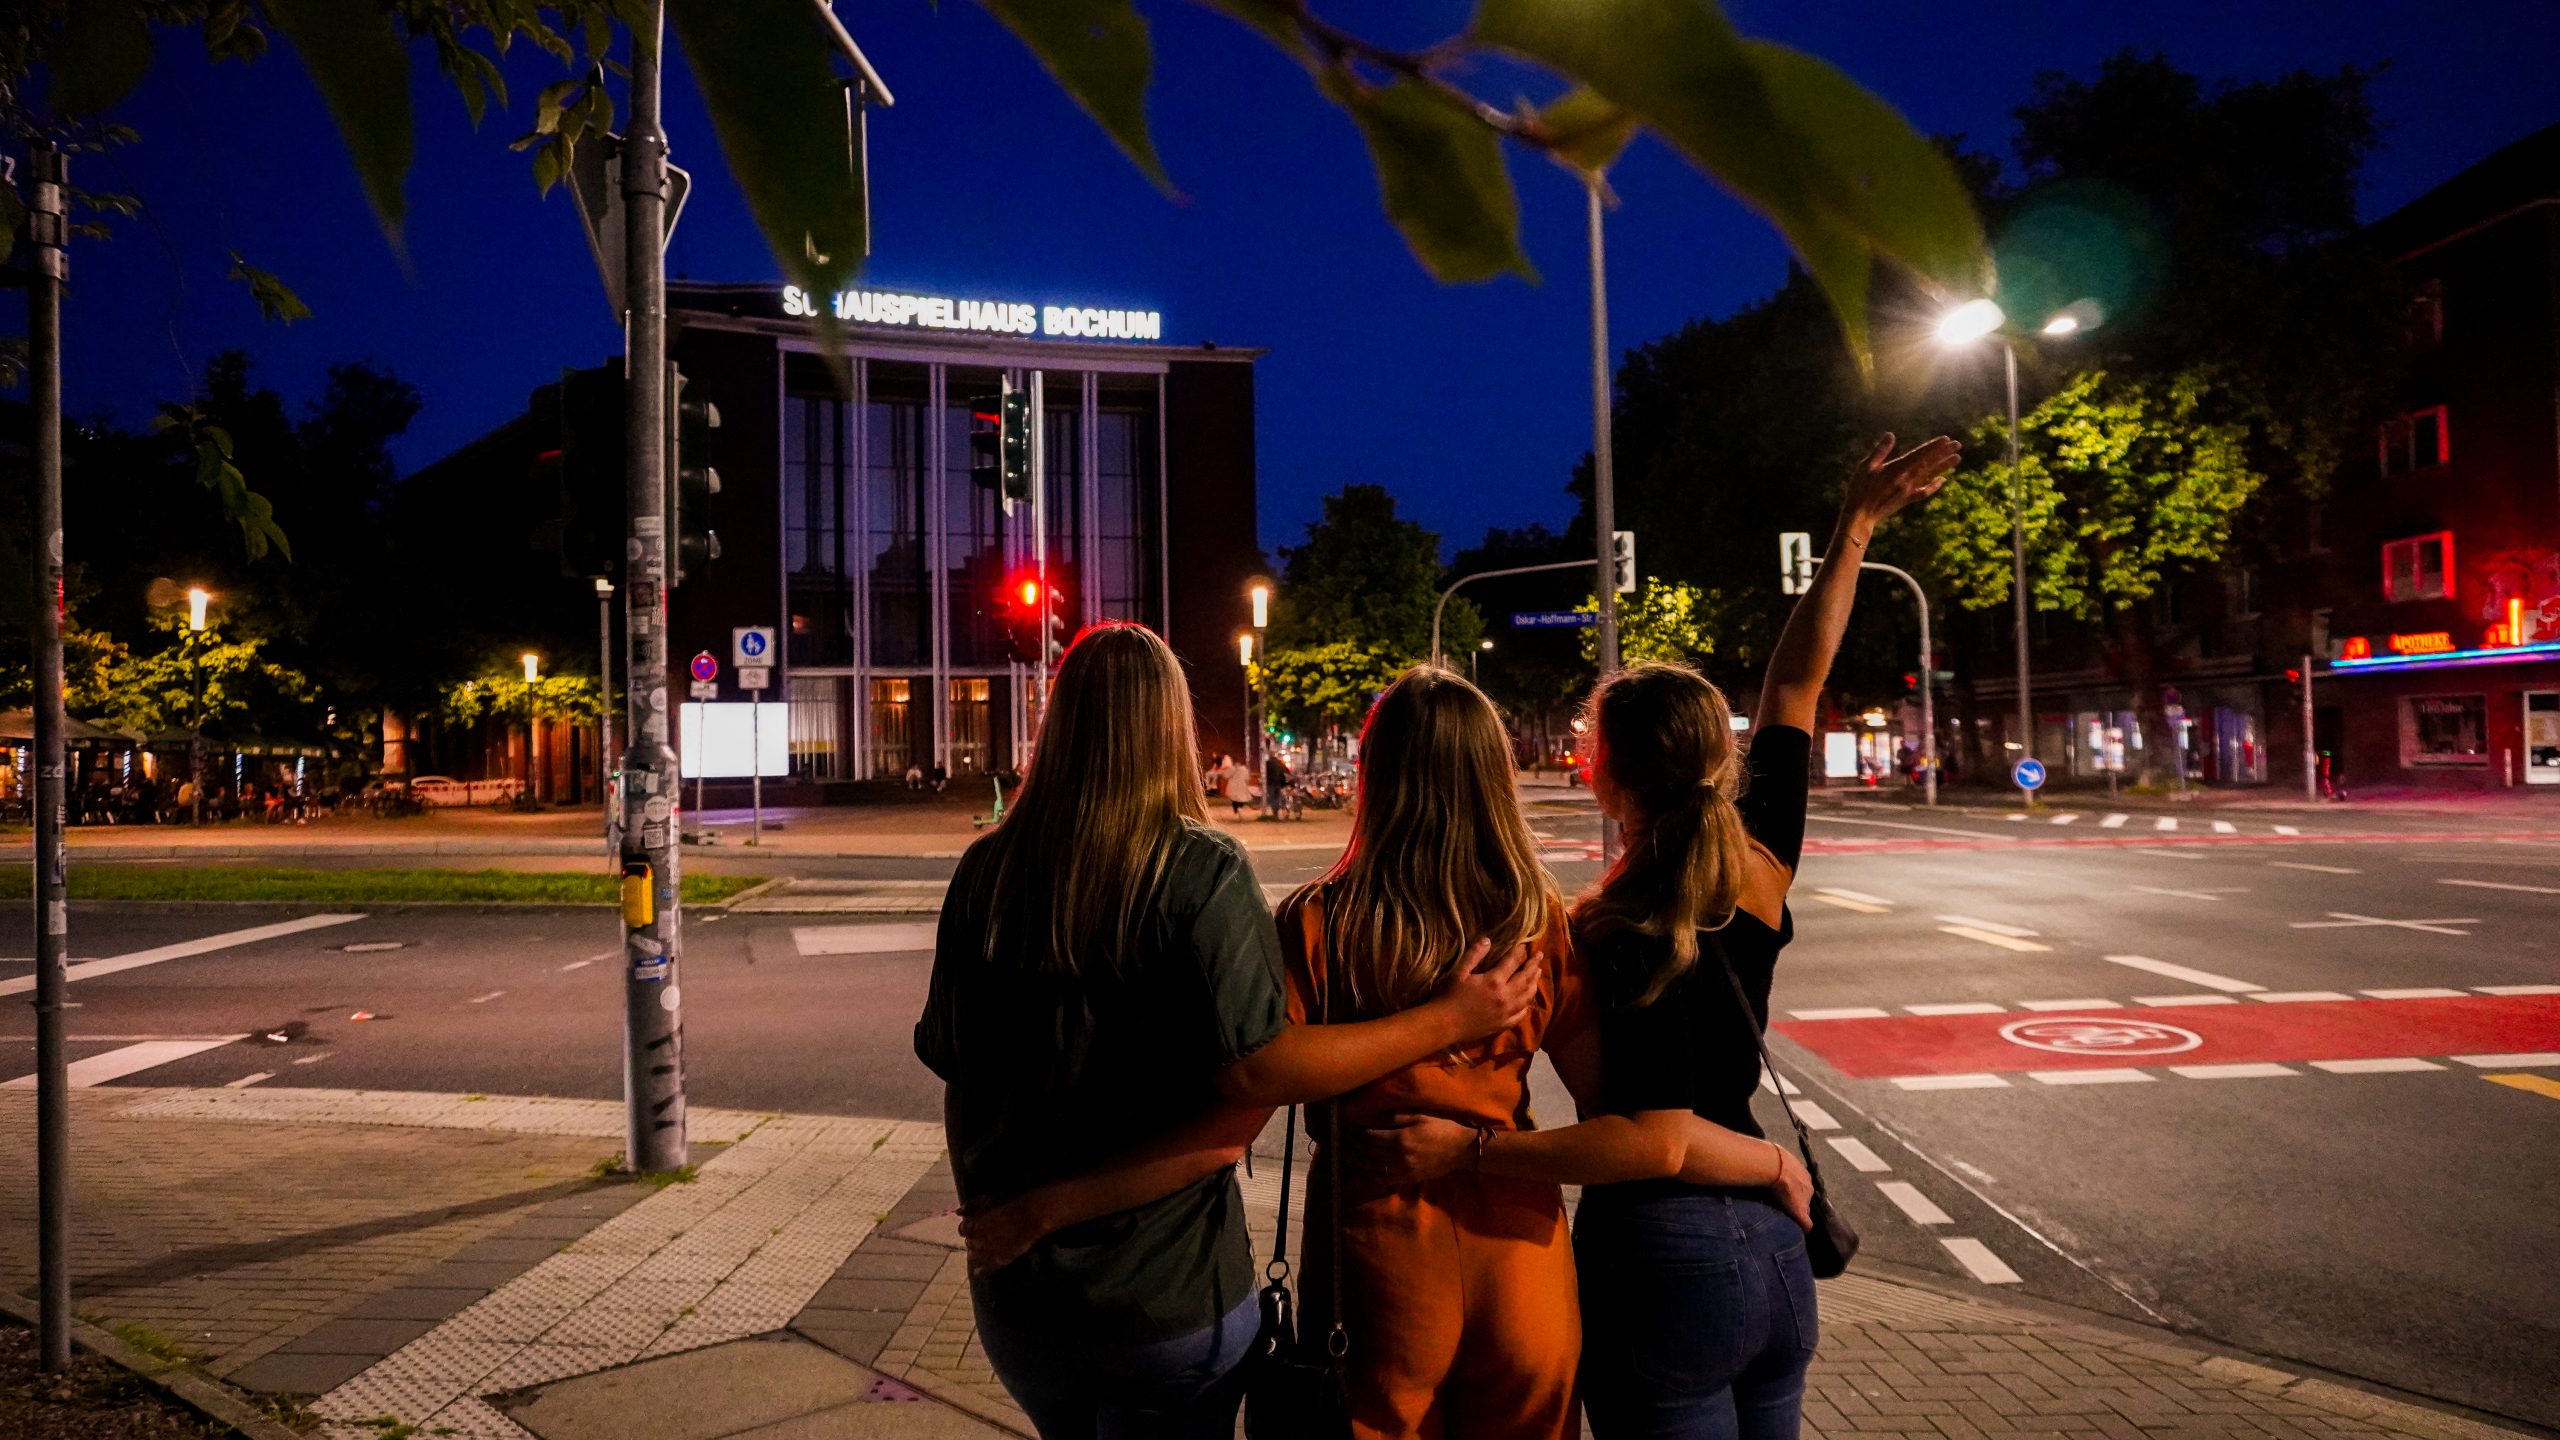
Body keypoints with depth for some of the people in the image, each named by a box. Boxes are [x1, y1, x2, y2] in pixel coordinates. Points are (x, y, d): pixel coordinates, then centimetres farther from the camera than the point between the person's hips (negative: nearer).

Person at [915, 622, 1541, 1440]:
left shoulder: (986, 871, -5)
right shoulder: (1202, 870, -16)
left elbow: (951, 1067, 0)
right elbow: (1254, 1072, -22)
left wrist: (1003, 1207, 14)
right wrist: (1450, 1019, -15)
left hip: (1015, 1289, 3)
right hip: (1166, 1296, -3)